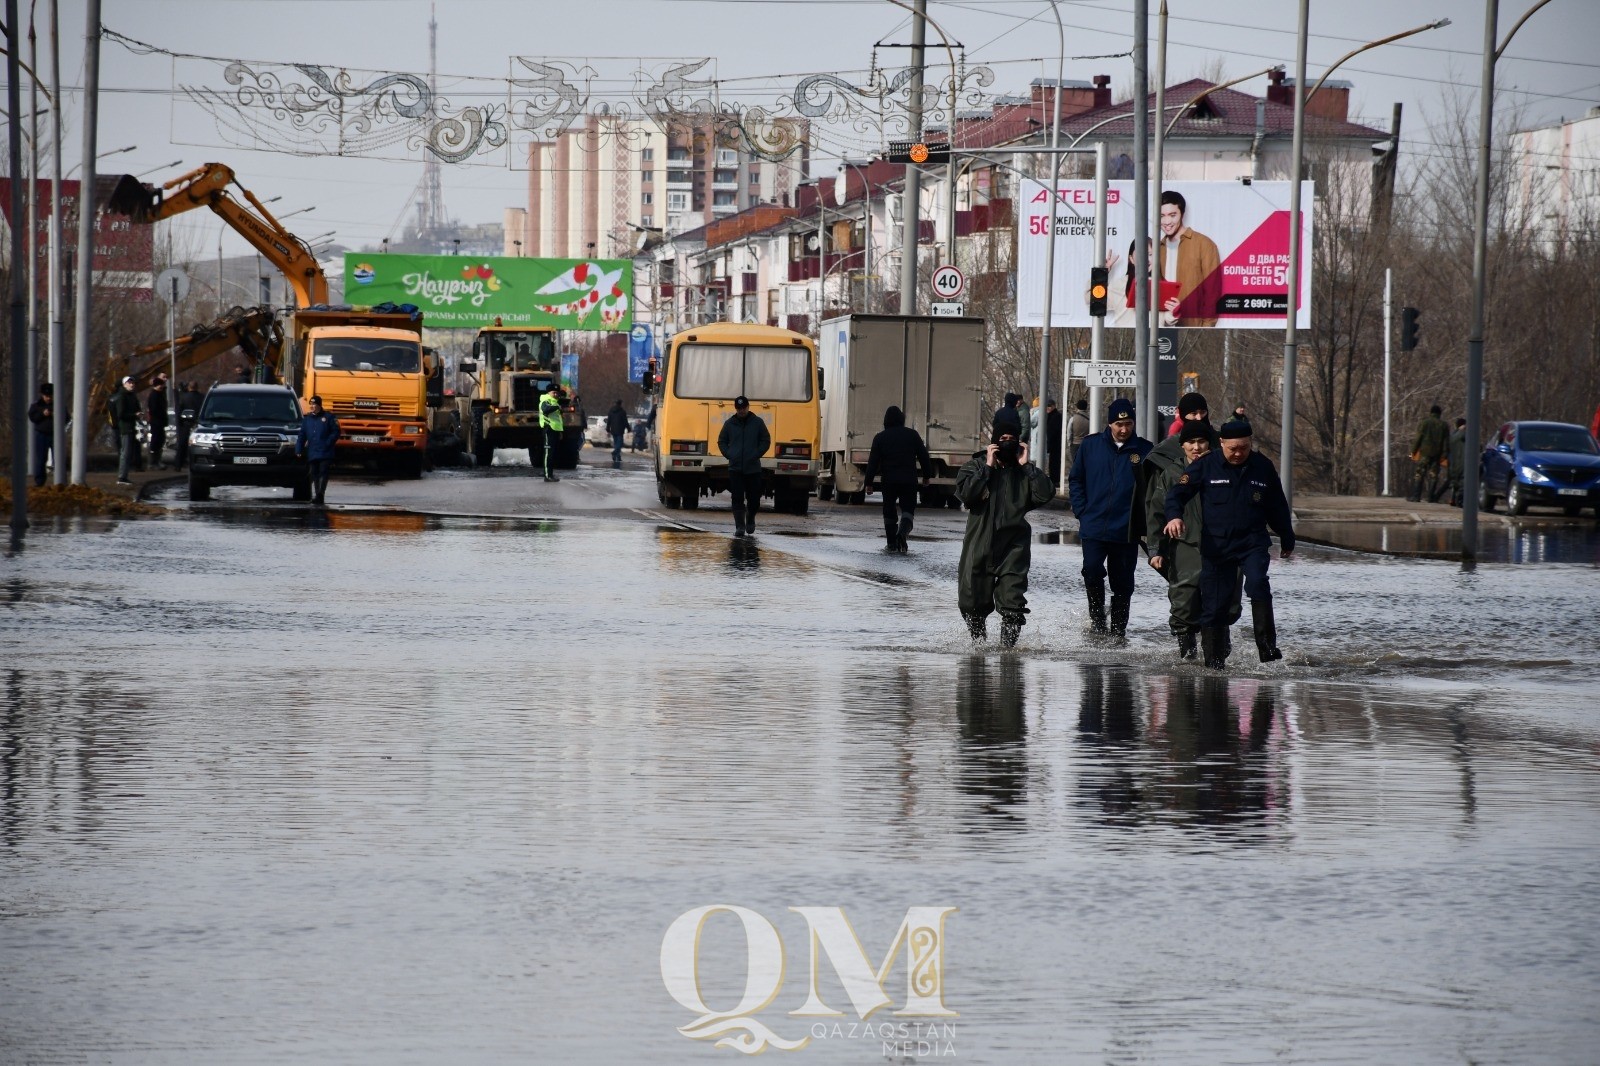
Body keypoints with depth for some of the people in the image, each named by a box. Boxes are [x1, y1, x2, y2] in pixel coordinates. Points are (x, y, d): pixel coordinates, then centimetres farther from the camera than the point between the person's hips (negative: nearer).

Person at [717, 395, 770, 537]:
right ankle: (740, 527, -3)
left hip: (753, 468, -1)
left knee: (754, 498, 4)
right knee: (737, 499, -5)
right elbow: (721, 441, 15)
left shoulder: (758, 422, 3)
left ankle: (750, 520, 31)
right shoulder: (729, 424, 7)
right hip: (735, 469, 1)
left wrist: (756, 455, -5)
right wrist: (728, 455, 0)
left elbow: (766, 441, 6)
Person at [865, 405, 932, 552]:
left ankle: (892, 544, 11)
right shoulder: (912, 435, 3)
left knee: (889, 512, 11)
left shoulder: (880, 438, 3)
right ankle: (902, 533, -26)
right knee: (908, 509, 2)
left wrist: (869, 482, 5)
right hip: (909, 479, 0)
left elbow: (873, 462, 1)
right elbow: (923, 457, 7)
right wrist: (926, 475, 19)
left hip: (889, 480, 0)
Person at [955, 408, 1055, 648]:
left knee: (1013, 602, -12)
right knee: (973, 603, 7)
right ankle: (978, 642, 28)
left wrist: (1026, 466, -9)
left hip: (1013, 546, 0)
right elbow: (965, 493, -14)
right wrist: (988, 467, -12)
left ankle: (1008, 643, -3)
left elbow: (1046, 494, -7)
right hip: (979, 545, 0)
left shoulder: (1025, 471, 8)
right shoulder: (975, 466, 4)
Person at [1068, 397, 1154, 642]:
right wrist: (1082, 511, 0)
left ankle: (1118, 630, 16)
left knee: (1123, 583, 5)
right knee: (1092, 571, -14)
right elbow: (1075, 480, 10)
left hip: (1126, 531, 0)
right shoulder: (1091, 445, 3)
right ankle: (1097, 620, 3)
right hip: (1094, 527, 0)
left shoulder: (1145, 450, 0)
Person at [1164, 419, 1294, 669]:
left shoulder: (1263, 467, 6)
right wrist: (1174, 515, -24)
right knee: (1214, 604, 1)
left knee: (1257, 584, -25)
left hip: (1253, 543, 0)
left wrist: (1287, 540, 24)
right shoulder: (1206, 466, 0)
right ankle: (1214, 660, 12)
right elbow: (1178, 491, -4)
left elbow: (1277, 507, 17)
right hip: (1216, 544, 0)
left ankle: (1267, 646, -24)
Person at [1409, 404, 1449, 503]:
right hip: (1437, 453, 3)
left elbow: (1418, 438, -5)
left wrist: (1413, 451, 0)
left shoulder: (1425, 423, -2)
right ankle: (1431, 497, 3)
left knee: (1419, 474, -1)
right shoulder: (1444, 425, 9)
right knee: (1433, 475, 6)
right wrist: (1444, 455, 10)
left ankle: (1416, 496, -6)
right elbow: (1446, 441, 8)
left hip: (1424, 451, -3)